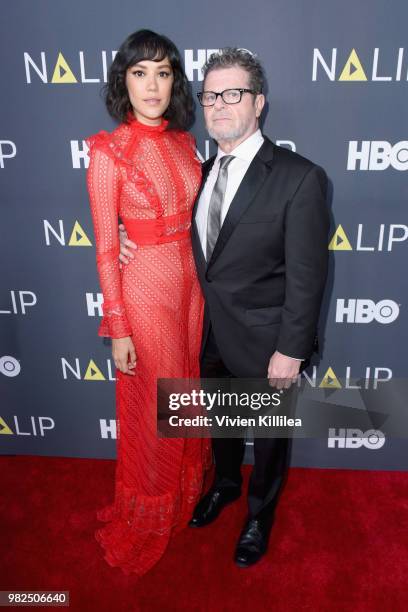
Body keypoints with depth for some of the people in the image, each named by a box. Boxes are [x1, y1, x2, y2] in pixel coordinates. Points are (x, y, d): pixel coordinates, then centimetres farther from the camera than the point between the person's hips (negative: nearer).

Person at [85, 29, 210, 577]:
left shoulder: (183, 141, 5)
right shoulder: (109, 152, -13)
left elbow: (192, 218, 11)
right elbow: (105, 248, -13)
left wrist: (205, 283, 10)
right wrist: (117, 329, -13)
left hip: (192, 282, 6)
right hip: (145, 288, -6)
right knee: (150, 408, 11)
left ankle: (186, 488, 49)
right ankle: (147, 517, 38)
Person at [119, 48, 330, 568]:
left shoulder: (299, 177, -17)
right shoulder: (201, 172, 3)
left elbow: (306, 276, -17)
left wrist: (291, 350, -16)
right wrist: (130, 237, -4)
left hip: (264, 342, -5)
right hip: (210, 335, 6)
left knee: (268, 434, 18)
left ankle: (260, 513, 46)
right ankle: (226, 484, 56)